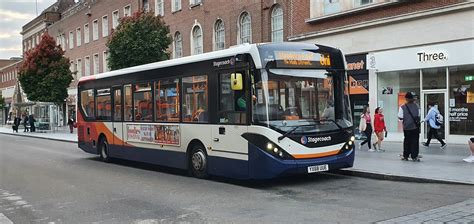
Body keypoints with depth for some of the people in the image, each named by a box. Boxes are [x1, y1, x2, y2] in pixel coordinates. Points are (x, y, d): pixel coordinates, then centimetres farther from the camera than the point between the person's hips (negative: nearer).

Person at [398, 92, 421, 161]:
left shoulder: (403, 107, -9)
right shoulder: (416, 106, 0)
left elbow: (400, 118, -8)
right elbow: (418, 116, 7)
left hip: (406, 127, -1)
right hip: (415, 127, 1)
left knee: (407, 141, 11)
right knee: (415, 141, 3)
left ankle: (405, 156, 16)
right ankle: (414, 156, 0)